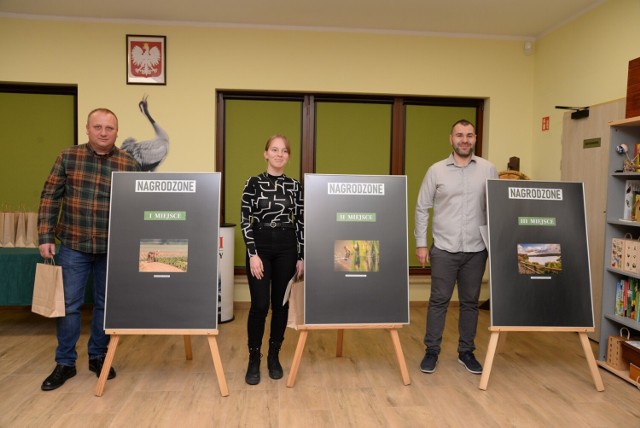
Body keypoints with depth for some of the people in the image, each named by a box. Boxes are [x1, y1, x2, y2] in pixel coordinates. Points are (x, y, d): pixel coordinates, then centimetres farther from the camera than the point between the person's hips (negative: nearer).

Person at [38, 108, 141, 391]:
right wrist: (45, 237, -4)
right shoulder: (68, 157, 0)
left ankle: (98, 356, 28)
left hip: (113, 248, 0)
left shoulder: (130, 165, -1)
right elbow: (50, 198, 1)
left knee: (106, 304, 11)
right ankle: (65, 363, 22)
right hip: (72, 245, 0)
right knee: (68, 304, 7)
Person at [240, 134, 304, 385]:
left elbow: (301, 223, 6)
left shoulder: (295, 186, 6)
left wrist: (301, 257, 2)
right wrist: (253, 254, -13)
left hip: (286, 247, 3)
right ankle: (254, 360, 13)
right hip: (260, 246, -2)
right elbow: (245, 221, -5)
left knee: (281, 304, 8)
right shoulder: (253, 183, -2)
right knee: (260, 304, -5)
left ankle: (274, 356, 24)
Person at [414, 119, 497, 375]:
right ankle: (432, 351, 18)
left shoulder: (488, 170, 3)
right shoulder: (436, 170, 0)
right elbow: (422, 209, 2)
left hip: (476, 249, 2)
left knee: (470, 302, 11)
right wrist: (421, 244, -3)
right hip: (444, 248, -1)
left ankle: (466, 352, 25)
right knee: (438, 301, 4)